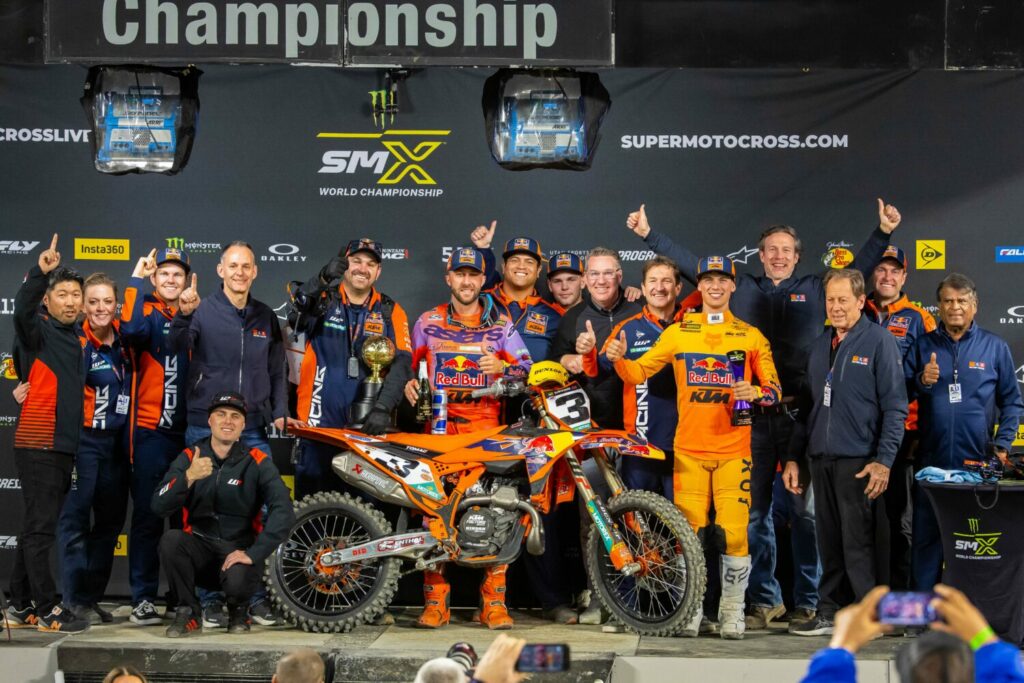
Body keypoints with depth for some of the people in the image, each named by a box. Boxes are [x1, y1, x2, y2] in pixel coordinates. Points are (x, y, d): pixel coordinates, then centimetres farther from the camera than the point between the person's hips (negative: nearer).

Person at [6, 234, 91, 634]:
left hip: (65, 445, 8)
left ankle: (21, 607, 17)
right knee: (40, 527, -7)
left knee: (37, 527, 12)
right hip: (38, 444, -8)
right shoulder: (39, 331, -5)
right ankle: (47, 611, -7)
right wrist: (39, 272, -42)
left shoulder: (76, 339, 17)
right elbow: (22, 309, -26)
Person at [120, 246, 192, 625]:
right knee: (147, 515, -4)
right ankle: (143, 597, -1)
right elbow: (131, 330, -24)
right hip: (152, 428, -4)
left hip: (187, 430, 4)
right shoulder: (148, 313, 2)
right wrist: (136, 279, -18)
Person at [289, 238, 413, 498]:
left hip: (367, 427, 2)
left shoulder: (390, 311, 10)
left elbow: (401, 363, -2)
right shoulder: (322, 299, 5)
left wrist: (383, 408, -19)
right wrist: (323, 279, -41)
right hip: (318, 424, -1)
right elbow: (300, 302, -19)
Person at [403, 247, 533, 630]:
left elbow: (525, 367, 8)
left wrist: (502, 367, -12)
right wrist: (409, 382, 3)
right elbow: (411, 362, 24)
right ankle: (435, 601, -4)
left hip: (487, 421, -1)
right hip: (440, 422, 1)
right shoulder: (427, 323, 17)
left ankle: (494, 602, -9)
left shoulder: (500, 325, 14)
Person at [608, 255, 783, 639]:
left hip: (734, 451, -1)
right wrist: (619, 359, -14)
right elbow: (638, 373, 6)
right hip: (689, 451, 1)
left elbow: (774, 389, 7)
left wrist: (755, 393, -15)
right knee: (689, 532, 0)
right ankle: (689, 610, 11)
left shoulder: (751, 336, 9)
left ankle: (732, 611, 8)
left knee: (734, 532, -6)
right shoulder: (677, 333, 10)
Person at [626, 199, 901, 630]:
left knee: (805, 510, 0)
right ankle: (764, 599, 13)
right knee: (755, 511, 5)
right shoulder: (741, 288, 13)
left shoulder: (816, 289, 10)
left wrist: (884, 232, 1)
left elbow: (859, 267, 11)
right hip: (753, 416, 2)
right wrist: (649, 234, 13)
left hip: (802, 413, -2)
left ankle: (807, 601, 6)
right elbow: (689, 264, 15)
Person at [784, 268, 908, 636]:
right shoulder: (820, 345, 15)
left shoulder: (879, 342, -4)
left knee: (859, 543, -6)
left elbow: (895, 408, -8)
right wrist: (793, 458, 14)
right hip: (821, 460, 6)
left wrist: (883, 461, -15)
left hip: (860, 463, -6)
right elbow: (806, 406, 19)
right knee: (830, 542, 10)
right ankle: (830, 612, 17)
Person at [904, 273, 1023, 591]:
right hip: (931, 461, 1)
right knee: (926, 535, 4)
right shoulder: (923, 346, 7)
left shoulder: (995, 347, 4)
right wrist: (921, 381, -14)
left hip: (978, 461, -1)